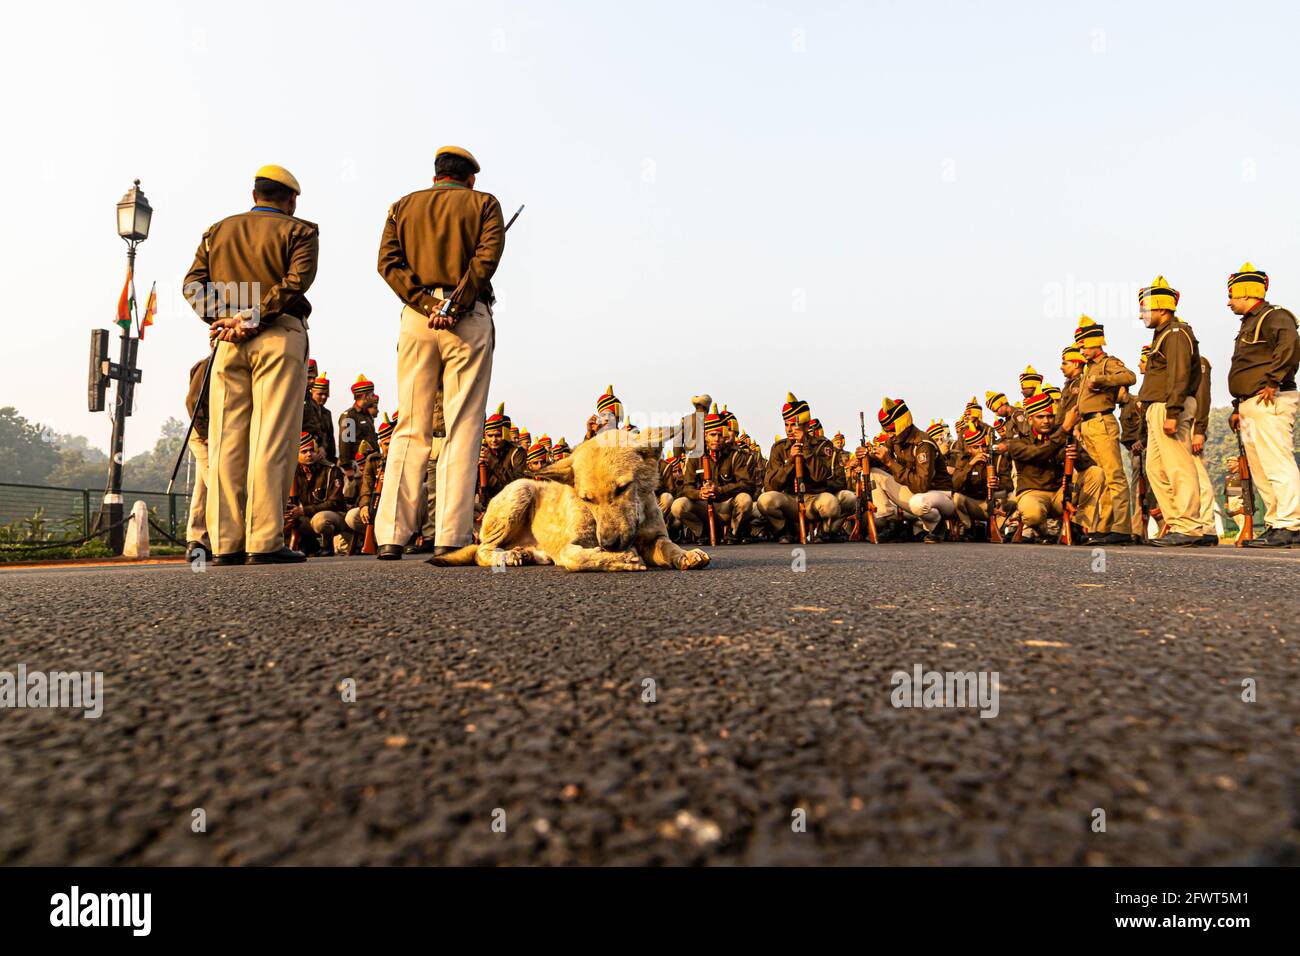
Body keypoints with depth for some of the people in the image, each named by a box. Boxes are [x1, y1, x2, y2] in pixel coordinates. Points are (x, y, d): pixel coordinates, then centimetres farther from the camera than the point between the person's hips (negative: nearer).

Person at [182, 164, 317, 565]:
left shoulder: (217, 230, 21)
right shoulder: (299, 230, 6)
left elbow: (193, 283, 9)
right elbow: (295, 282, -12)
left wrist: (221, 318, -3)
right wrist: (254, 317, -13)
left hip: (228, 342, 5)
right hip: (279, 337, -4)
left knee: (226, 442, 5)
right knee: (271, 441, -7)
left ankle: (225, 543, 5)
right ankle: (264, 542, -9)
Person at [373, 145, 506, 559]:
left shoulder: (403, 206, 19)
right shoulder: (484, 203, 11)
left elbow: (387, 262, 3)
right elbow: (487, 257, -7)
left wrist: (427, 304, -5)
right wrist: (455, 306, -12)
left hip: (416, 317, 3)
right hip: (469, 320, -3)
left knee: (410, 429, 5)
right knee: (462, 429, -3)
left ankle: (391, 534, 2)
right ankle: (451, 538, -7)